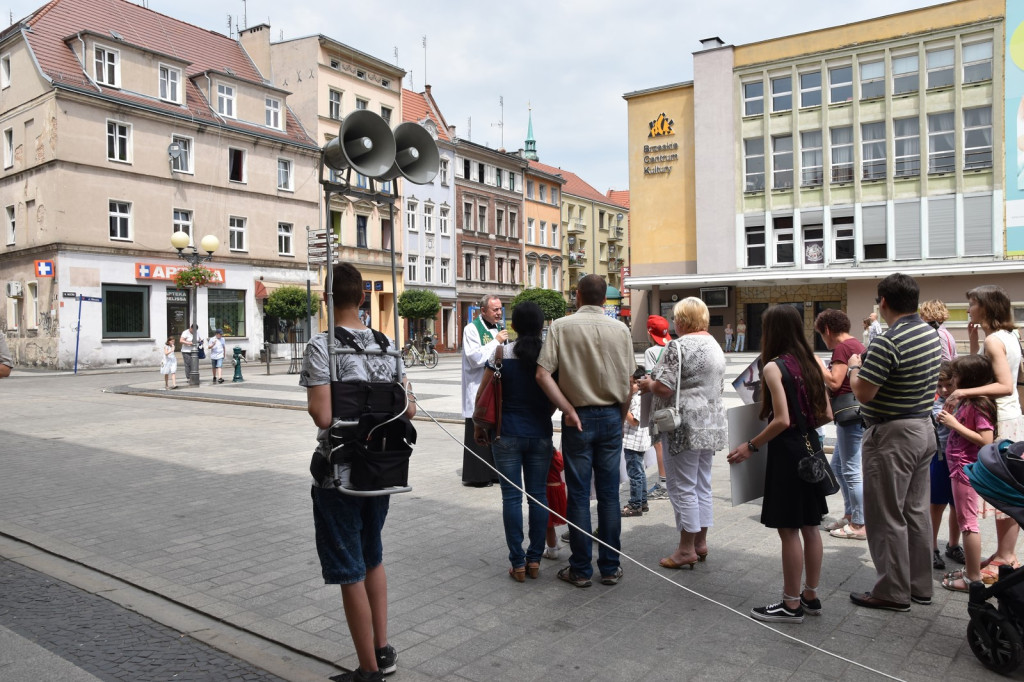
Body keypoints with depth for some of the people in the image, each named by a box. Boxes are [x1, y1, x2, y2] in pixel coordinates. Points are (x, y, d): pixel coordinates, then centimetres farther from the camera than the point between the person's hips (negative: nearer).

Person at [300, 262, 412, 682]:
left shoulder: (321, 346, -14)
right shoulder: (386, 344, 3)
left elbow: (323, 414, -22)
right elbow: (408, 410, 3)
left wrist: (312, 405, -1)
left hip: (339, 473, -6)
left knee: (350, 571, 6)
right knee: (372, 559, 23)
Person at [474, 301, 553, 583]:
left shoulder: (502, 354, -7)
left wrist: (480, 427, 8)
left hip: (507, 433, -1)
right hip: (541, 433, 2)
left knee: (512, 496, 4)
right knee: (538, 494, 10)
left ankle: (518, 563, 9)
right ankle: (534, 559, 17)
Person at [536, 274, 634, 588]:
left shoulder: (561, 326, -5)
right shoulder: (620, 329, 1)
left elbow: (543, 374, -13)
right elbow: (628, 382, 2)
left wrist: (568, 410, -8)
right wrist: (620, 418, 14)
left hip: (578, 419, -2)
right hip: (611, 416, 2)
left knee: (578, 494, 5)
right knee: (609, 494, 9)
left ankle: (581, 569, 14)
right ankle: (610, 567, 17)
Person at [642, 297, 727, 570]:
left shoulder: (679, 346, -15)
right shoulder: (715, 345, 12)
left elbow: (663, 388, -20)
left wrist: (647, 383, -1)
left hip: (686, 427, -9)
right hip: (712, 425, 9)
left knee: (682, 488, 0)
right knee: (703, 486, 15)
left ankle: (686, 549, 7)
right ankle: (701, 542, 24)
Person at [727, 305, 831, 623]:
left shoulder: (774, 367, -15)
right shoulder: (810, 363, 7)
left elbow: (782, 420, -21)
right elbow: (826, 414, 9)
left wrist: (751, 446, -13)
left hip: (786, 451, -8)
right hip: (810, 447, 8)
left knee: (788, 530, 1)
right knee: (809, 526, 16)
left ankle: (792, 605, 11)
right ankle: (811, 596, 27)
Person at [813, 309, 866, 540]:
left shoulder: (842, 347, -15)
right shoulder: (857, 345, 16)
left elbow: (834, 382, -21)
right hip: (854, 415, 11)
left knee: (851, 471, -3)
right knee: (837, 466, 19)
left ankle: (859, 525, 5)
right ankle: (850, 515, 27)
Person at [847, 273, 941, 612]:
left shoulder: (886, 342, -24)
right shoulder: (931, 334, 6)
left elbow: (863, 393, -22)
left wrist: (855, 366, -4)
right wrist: (868, 364, 16)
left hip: (892, 436, -9)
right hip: (924, 428, 9)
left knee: (886, 516, 2)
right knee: (916, 511, 17)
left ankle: (893, 592, 12)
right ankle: (920, 586, 27)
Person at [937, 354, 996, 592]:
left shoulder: (978, 405, -19)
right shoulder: (966, 402, 9)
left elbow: (986, 440, -24)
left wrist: (955, 424, -22)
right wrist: (949, 420, 3)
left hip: (967, 469, -10)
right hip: (960, 468, 10)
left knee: (967, 521, -3)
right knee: (965, 520, 17)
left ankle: (973, 578, 6)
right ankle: (970, 569, 27)